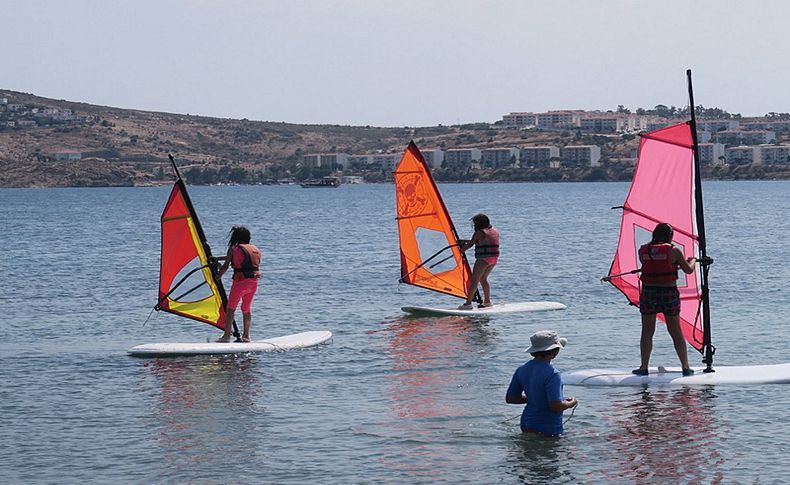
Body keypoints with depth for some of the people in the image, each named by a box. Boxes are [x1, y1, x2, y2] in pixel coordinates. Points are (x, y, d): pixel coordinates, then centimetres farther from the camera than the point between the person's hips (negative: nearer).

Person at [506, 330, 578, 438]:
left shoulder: (522, 370, 5)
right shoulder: (552, 374, -18)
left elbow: (510, 398, 13)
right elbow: (555, 405, -23)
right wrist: (571, 403, -2)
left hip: (527, 425, 8)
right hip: (548, 429, -8)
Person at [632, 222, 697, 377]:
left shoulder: (643, 251, 1)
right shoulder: (673, 251, -6)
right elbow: (688, 270, 2)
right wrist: (692, 260, 25)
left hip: (648, 293, 1)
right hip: (669, 293, -1)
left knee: (647, 332, 9)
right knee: (676, 332, 8)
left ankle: (644, 367, 7)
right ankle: (685, 367, 11)